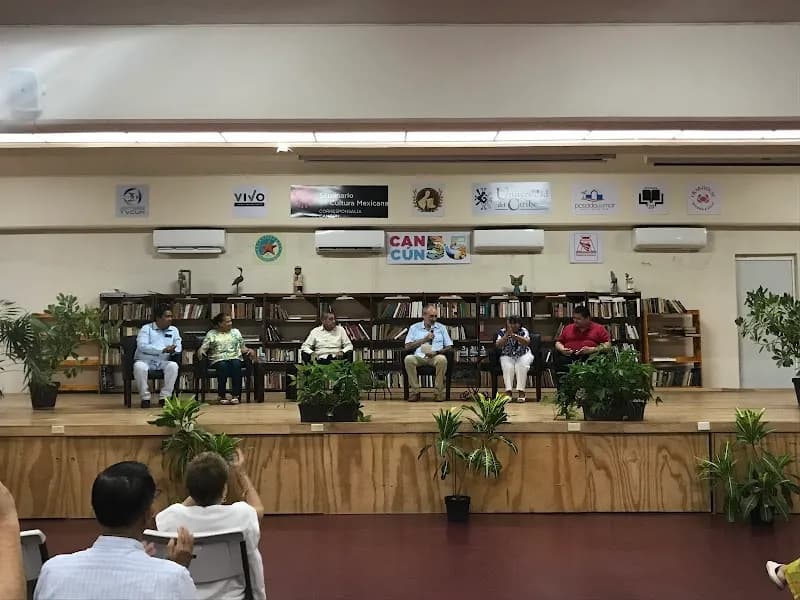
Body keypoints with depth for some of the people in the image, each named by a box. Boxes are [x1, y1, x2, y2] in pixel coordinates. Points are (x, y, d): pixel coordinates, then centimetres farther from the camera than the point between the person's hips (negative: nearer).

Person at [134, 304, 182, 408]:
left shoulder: (174, 330, 15)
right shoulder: (146, 329, 1)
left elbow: (179, 347, 8)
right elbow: (142, 346, -14)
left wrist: (173, 350, -19)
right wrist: (163, 350, -22)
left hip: (163, 362, 3)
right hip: (145, 360, -3)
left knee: (173, 366, -29)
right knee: (139, 367, -36)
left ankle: (164, 397, -23)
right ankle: (145, 397, -20)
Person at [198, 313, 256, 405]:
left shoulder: (235, 332, 21)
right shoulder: (211, 334, 14)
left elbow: (242, 347, 18)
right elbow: (203, 347, 6)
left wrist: (249, 350, -2)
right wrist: (200, 351, -17)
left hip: (234, 357, 1)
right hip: (218, 359, -1)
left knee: (236, 365, -34)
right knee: (223, 366, -36)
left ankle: (235, 395, -34)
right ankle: (221, 396, -28)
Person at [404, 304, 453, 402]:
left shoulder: (441, 328, 16)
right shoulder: (414, 328, 15)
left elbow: (449, 347, 10)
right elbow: (408, 346, 4)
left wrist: (437, 352, -10)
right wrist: (424, 339, -3)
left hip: (435, 357, 0)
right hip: (419, 357, 0)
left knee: (442, 359, -36)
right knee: (408, 359, -33)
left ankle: (438, 391, -24)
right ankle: (414, 391, -24)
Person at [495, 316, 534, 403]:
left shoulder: (523, 331, -3)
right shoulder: (502, 332, -1)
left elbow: (527, 342, -23)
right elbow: (498, 345, -16)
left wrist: (513, 335, -32)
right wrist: (507, 334, -27)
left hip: (523, 356, -1)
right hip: (507, 356, 1)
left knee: (521, 366, -31)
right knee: (508, 367, -30)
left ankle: (521, 391, -32)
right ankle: (508, 391, -34)